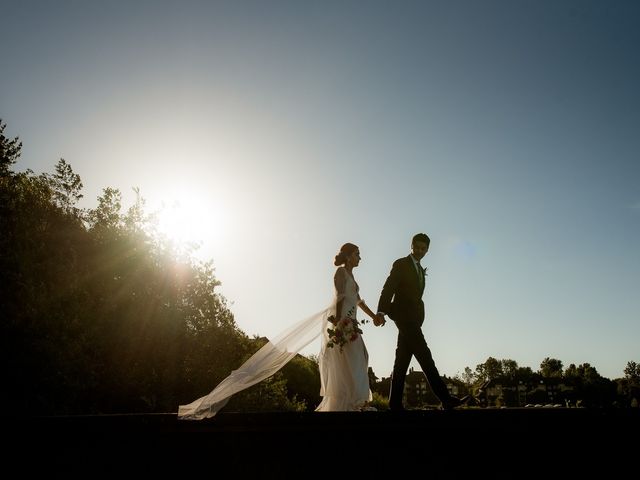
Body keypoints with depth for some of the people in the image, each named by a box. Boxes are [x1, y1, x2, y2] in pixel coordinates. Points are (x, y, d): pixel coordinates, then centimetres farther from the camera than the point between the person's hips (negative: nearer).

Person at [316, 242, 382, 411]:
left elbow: (357, 300, 29)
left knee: (356, 360, 9)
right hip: (341, 321, -10)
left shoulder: (350, 275, 21)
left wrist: (373, 316, 33)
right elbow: (339, 298, -17)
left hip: (350, 323, 10)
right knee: (343, 363, -11)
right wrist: (338, 321, -27)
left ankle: (354, 402, 12)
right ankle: (339, 405, -8)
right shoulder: (341, 271, -5)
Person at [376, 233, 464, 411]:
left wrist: (418, 319, 13)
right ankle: (445, 398, -16)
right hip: (403, 314, -8)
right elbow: (388, 288, -11)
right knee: (424, 354, -13)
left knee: (402, 360, 4)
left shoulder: (420, 270, 22)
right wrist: (381, 311, -24)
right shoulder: (401, 264, -1)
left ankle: (395, 403, 5)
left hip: (413, 318, 8)